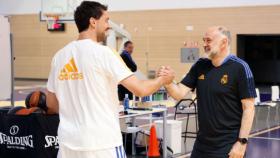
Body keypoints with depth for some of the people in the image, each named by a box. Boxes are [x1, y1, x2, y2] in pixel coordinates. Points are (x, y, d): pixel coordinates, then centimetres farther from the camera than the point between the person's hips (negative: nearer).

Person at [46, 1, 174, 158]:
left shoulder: (59, 56, 6)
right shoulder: (103, 53, -10)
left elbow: (51, 103, 15)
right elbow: (140, 89, -12)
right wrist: (163, 79, 7)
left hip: (68, 141, 6)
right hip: (102, 142, -5)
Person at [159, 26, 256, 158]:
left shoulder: (239, 68, -11)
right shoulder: (200, 66, 6)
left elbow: (248, 108, -12)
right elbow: (179, 93, 3)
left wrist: (242, 142, -16)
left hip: (228, 145, -6)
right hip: (202, 143, 6)